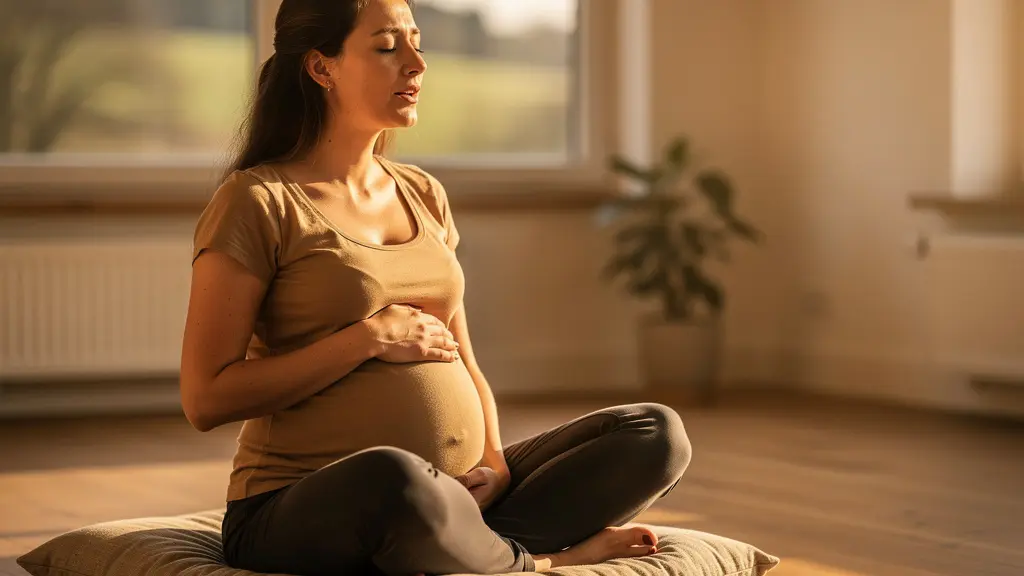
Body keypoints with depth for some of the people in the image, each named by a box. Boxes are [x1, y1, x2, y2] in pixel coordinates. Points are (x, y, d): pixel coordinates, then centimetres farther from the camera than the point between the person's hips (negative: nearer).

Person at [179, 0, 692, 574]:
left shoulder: (424, 195, 16)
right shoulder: (256, 201, -5)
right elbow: (206, 399, -11)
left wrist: (494, 461, -1)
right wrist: (370, 338, -13)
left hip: (451, 490, 6)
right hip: (303, 514, -6)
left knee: (656, 434, -9)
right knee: (395, 477, -42)